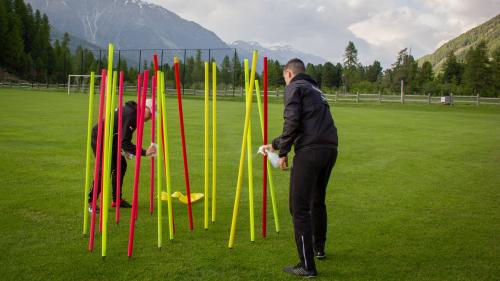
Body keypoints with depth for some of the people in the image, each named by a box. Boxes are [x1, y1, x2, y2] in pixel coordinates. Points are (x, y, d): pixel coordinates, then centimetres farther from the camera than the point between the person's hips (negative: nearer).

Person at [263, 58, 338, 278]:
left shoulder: (294, 87, 4)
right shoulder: (314, 89, 29)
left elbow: (292, 122, -11)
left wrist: (283, 153, -4)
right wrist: (275, 144, 42)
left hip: (310, 151, -8)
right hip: (330, 149, 8)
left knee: (299, 207, -4)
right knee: (317, 201, 25)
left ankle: (307, 266, -3)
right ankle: (318, 247, 42)